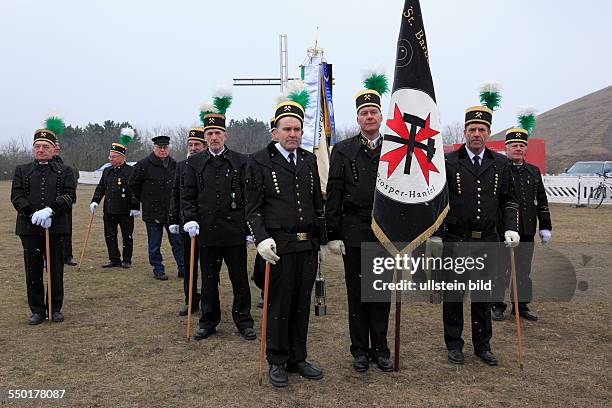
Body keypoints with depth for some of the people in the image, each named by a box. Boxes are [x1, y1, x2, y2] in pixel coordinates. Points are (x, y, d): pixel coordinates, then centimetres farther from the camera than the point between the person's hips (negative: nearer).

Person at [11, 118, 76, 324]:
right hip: (29, 229, 1)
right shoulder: (21, 171, 11)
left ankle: (55, 309, 18)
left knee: (56, 271, 5)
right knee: (33, 272, 6)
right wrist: (34, 215, -15)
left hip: (56, 228, -1)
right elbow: (16, 197, 0)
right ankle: (37, 311, 18)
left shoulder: (64, 172, 7)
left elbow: (70, 196, -5)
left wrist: (49, 210, -20)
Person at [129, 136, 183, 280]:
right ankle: (158, 270, 17)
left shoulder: (174, 165, 8)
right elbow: (133, 184, 3)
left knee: (178, 241, 4)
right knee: (154, 244, 5)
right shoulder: (144, 165, -5)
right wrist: (144, 199, 6)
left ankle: (183, 268, 11)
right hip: (152, 212, -3)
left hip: (172, 212, 3)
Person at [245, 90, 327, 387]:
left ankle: (298, 359, 28)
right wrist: (261, 239, -18)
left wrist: (322, 240, 15)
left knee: (302, 305, 13)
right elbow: (252, 208, -4)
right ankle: (277, 362, 22)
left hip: (308, 246, 5)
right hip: (279, 246, -4)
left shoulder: (309, 160, 12)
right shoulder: (259, 161, -2)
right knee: (279, 306, 5)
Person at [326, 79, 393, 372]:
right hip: (354, 234, -1)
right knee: (357, 294, 7)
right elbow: (334, 196, -1)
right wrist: (333, 234, -6)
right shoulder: (343, 150, 2)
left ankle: (380, 349, 23)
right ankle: (360, 350, 21)